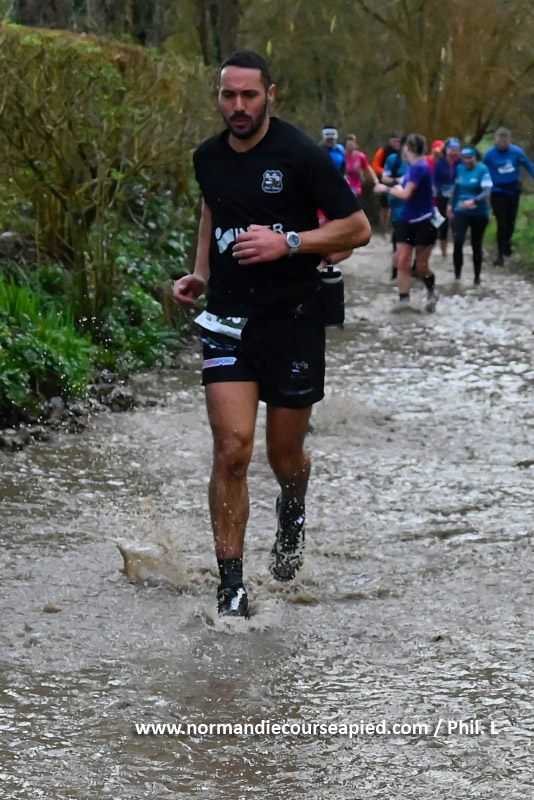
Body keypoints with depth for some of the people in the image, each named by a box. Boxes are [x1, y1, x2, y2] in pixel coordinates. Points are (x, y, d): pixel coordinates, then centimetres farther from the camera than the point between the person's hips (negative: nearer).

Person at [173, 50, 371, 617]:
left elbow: (357, 228, -7)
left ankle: (292, 514, 47)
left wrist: (288, 241, -18)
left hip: (292, 319, -2)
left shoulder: (301, 156, -10)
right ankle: (231, 585, -6)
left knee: (285, 454, 9)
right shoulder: (208, 158, 5)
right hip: (227, 318, 2)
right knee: (232, 447, -12)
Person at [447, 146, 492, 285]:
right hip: (461, 212, 3)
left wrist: (474, 201, -36)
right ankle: (457, 274, -8)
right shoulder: (460, 168, 2)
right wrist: (451, 204, 18)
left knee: (476, 245, 9)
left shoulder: (482, 170, -13)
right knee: (458, 242, -16)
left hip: (479, 214, -3)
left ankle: (477, 277, 24)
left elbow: (487, 192, -21)